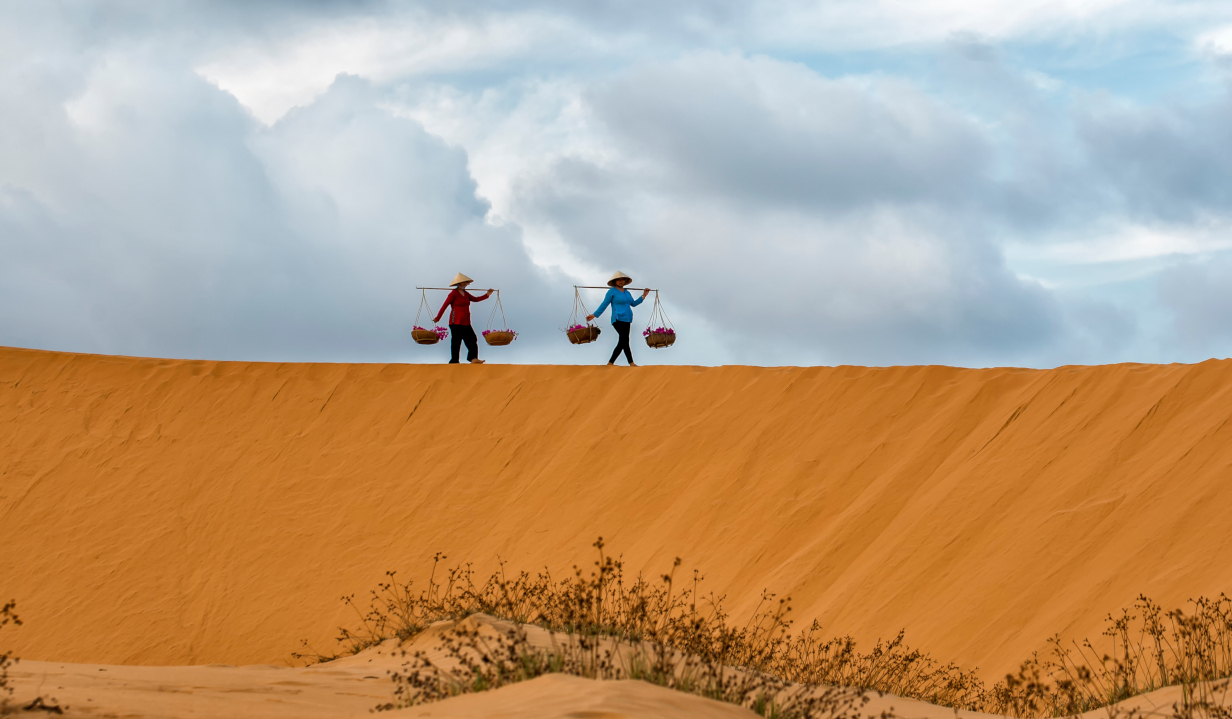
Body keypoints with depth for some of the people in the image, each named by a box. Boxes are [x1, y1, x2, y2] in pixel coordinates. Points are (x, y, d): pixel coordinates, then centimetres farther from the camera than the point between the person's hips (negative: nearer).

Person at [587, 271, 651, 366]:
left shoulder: (627, 292, 19)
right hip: (618, 319, -8)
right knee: (625, 340, -17)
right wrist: (594, 315, -6)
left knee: (622, 342, 3)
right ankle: (631, 363, -20)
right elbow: (604, 305, -1)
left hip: (627, 320, 8)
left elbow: (633, 304, 24)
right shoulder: (612, 291, -1)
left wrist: (643, 296, 18)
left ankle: (610, 363, 7)